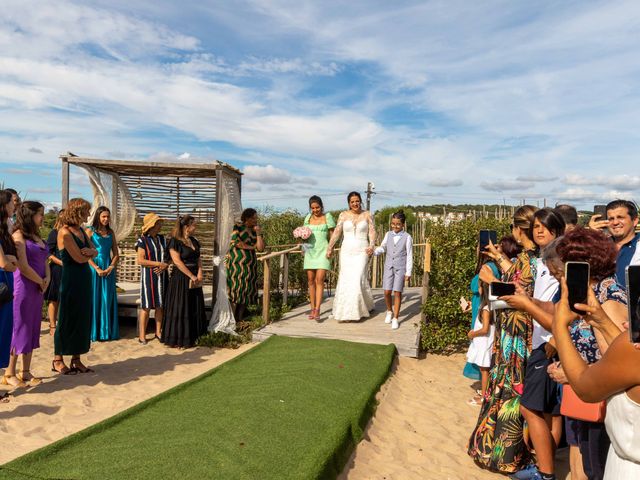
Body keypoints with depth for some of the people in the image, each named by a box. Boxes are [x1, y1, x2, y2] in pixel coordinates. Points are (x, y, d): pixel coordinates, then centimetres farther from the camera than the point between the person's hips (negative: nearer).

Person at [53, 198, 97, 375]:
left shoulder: (81, 230, 12)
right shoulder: (65, 232, -14)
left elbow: (95, 251, 10)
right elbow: (79, 258, -17)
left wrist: (90, 251, -12)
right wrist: (89, 254, 3)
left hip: (85, 278, 8)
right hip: (71, 279, -8)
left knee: (83, 318, 9)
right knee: (67, 319, 1)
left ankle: (76, 359, 18)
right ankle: (57, 360, 15)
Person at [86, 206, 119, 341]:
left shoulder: (110, 232, 12)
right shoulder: (90, 231, -1)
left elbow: (116, 254, 11)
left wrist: (111, 267, -5)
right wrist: (97, 268, -14)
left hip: (108, 269, 4)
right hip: (94, 268, -4)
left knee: (108, 299, 6)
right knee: (94, 298, 0)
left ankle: (107, 331, 13)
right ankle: (93, 331, 8)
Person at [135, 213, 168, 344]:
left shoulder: (162, 238, 10)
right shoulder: (143, 240, -5)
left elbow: (168, 257, 11)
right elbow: (140, 260, -13)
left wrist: (164, 266, -10)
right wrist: (159, 263, -16)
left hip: (162, 276, 5)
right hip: (148, 276, -4)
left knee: (160, 305, 7)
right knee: (146, 306, -2)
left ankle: (158, 332, 17)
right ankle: (142, 335, 6)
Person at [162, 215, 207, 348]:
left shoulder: (194, 241, 12)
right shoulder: (175, 242, -10)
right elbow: (177, 262, -16)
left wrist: (199, 273, -5)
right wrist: (192, 276, -15)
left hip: (194, 279, 7)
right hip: (180, 279, -7)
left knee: (195, 309, 10)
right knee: (180, 309, 0)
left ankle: (192, 338, 21)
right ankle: (179, 340, 11)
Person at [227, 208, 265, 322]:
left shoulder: (255, 230, 11)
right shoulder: (237, 227, -1)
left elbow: (261, 248, 2)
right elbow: (235, 242, -14)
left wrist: (258, 233, -5)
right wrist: (251, 247, -4)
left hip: (250, 265, 5)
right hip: (237, 263, -5)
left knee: (247, 291, 4)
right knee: (236, 291, -6)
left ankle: (240, 319, 11)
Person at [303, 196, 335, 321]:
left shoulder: (327, 216, 0)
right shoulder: (308, 217, 10)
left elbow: (332, 234, 1)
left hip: (323, 251, -3)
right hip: (310, 251, 4)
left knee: (319, 279, -12)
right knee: (311, 280, 4)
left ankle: (317, 309, -13)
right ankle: (312, 308, 13)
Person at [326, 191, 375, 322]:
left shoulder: (367, 215, 5)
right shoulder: (343, 215, 4)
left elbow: (372, 232, 0)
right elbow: (337, 232, -2)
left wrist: (371, 246, -18)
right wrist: (330, 247, -13)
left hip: (361, 251, -1)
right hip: (346, 251, 1)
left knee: (358, 278, -10)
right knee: (346, 279, 2)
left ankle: (355, 310, 4)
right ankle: (344, 310, 16)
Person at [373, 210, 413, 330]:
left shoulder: (407, 237, -4)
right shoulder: (388, 234, 5)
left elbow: (409, 256, -3)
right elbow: (382, 248, 17)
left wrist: (408, 272, -5)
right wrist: (373, 251, -3)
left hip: (400, 268, -3)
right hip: (389, 266, 3)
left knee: (397, 293, -1)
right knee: (387, 292, -1)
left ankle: (395, 318, 10)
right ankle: (389, 311, 27)